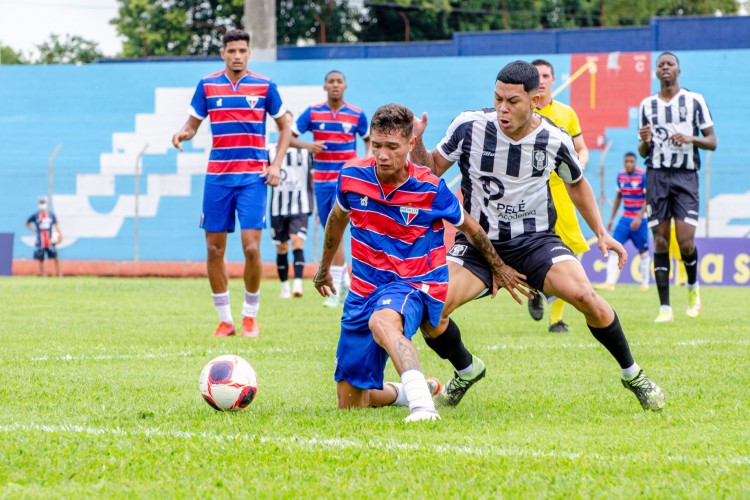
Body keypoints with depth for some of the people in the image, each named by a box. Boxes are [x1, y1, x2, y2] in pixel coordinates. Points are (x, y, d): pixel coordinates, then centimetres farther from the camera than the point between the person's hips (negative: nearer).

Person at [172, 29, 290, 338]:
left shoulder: (264, 86, 2)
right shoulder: (207, 85, 5)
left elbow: (284, 128, 11)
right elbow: (193, 124, 12)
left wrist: (276, 165, -1)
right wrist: (183, 134, -12)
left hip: (253, 177, -2)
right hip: (217, 177, 2)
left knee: (251, 247, -12)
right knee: (214, 250, 1)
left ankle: (250, 316, 6)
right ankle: (225, 320, 12)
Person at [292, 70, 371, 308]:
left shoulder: (357, 115, 0)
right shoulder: (313, 113, 2)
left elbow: (369, 138, 17)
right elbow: (289, 137, 1)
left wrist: (368, 159, -1)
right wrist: (307, 145, -18)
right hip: (321, 181, 3)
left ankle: (335, 290, -13)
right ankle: (344, 279, 26)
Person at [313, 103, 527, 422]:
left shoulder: (430, 189, -12)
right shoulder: (352, 177, -4)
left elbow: (468, 226, 8)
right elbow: (338, 217, 20)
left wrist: (498, 268, 22)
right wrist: (324, 267, 33)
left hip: (414, 285, -5)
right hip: (364, 288, 5)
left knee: (382, 320, -44)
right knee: (350, 403, 5)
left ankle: (422, 404, -58)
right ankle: (406, 392, 36)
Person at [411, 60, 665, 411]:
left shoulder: (555, 140, -8)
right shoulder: (470, 126, -11)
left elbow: (576, 183, 13)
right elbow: (433, 170, 1)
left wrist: (600, 232, 8)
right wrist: (417, 146, -19)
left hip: (536, 241, 0)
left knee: (584, 296, -25)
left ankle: (632, 374, -1)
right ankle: (466, 372, 11)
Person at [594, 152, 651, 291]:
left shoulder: (643, 176, -11)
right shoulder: (621, 176, 6)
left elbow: (648, 199, -14)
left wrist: (639, 218, -23)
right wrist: (612, 218, 16)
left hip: (639, 219, -5)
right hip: (625, 219, 5)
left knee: (643, 251, 4)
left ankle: (645, 283, 17)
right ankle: (610, 282, -9)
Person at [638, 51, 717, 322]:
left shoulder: (695, 100, 6)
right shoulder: (647, 105, 13)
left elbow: (712, 141, 6)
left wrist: (691, 139, -13)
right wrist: (644, 141, -5)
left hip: (686, 176, -2)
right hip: (656, 175, 2)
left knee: (686, 241, -12)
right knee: (660, 241, -4)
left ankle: (693, 287, 19)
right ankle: (664, 307, -3)